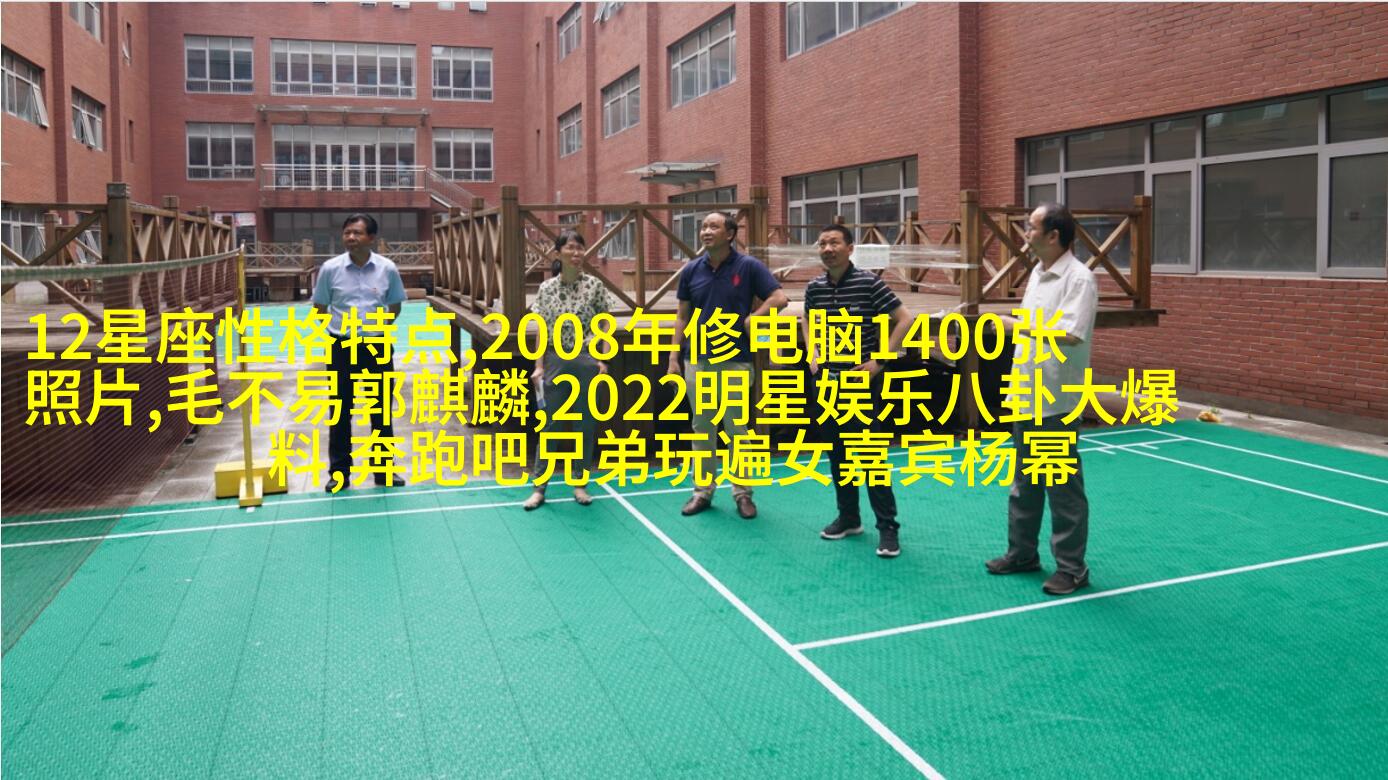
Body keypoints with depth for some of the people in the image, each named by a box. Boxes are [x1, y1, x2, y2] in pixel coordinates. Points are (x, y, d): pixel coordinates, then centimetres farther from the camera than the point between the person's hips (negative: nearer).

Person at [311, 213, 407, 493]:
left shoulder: (387, 269, -5)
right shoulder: (330, 268, -7)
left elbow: (395, 305, 10)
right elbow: (319, 307, 6)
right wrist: (338, 328, 4)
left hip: (378, 346, 1)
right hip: (342, 347, 0)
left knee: (381, 410, 8)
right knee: (340, 411, 6)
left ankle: (384, 469, 20)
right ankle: (339, 472, 17)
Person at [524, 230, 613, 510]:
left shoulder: (594, 286, -3)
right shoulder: (546, 288, 1)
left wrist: (603, 359, -7)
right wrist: (539, 366, -1)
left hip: (586, 362, -1)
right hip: (556, 362, 1)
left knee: (585, 424, 7)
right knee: (550, 424, 5)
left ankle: (580, 483, 21)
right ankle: (539, 487, 12)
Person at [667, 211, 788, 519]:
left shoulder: (748, 266, -6)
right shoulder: (691, 270, 3)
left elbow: (779, 298, -8)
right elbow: (683, 316, 8)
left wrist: (749, 320, -15)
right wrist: (674, 357, 4)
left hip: (735, 361, -3)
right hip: (697, 361, 3)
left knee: (737, 429, 6)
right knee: (702, 428, 10)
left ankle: (742, 492, 17)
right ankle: (702, 490, 20)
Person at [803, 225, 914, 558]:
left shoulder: (869, 282, -12)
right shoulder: (814, 287, 3)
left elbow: (905, 320, -10)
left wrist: (879, 361, -12)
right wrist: (812, 355, 9)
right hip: (827, 381, 5)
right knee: (837, 453, 12)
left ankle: (888, 526, 4)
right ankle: (848, 517, 25)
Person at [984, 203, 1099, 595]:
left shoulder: (1079, 278, -16)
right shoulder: (1037, 273, 12)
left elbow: (1070, 334, -27)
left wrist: (1018, 324, -20)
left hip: (1056, 403, -9)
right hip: (1026, 397, 9)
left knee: (1063, 488, 0)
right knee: (1024, 482, 17)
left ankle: (1071, 568, 11)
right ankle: (1022, 552, 30)